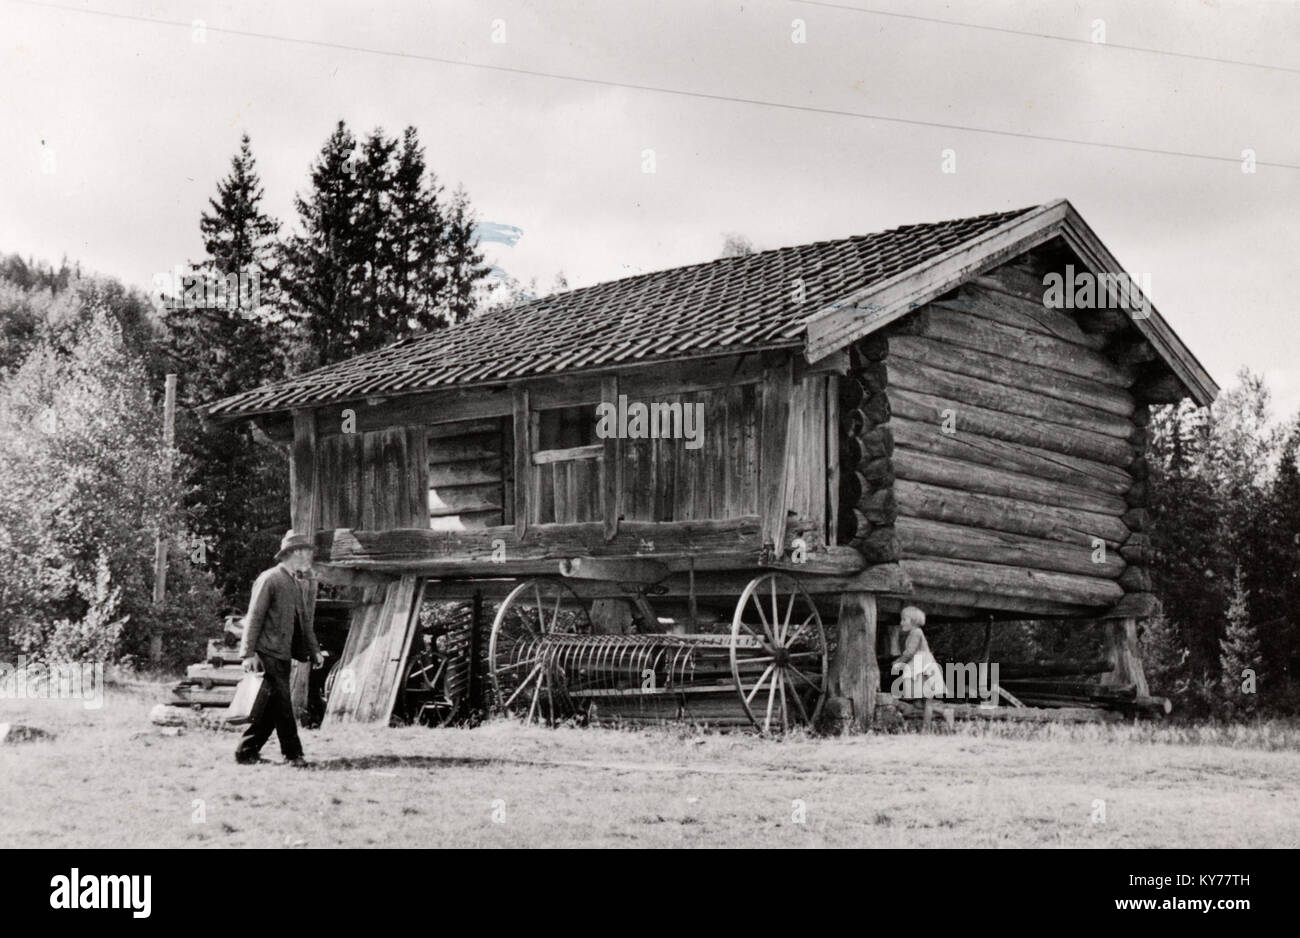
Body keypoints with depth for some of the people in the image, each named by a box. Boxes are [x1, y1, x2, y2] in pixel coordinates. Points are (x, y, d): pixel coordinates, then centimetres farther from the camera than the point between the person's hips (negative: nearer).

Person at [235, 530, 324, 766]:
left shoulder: (294, 584, 18)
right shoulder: (269, 579, -10)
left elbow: (303, 621, 22)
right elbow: (254, 618, -14)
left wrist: (314, 650, 13)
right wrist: (249, 654, -19)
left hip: (282, 655, 9)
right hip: (267, 654, -9)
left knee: (270, 707, 7)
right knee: (282, 704, -8)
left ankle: (247, 752, 13)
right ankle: (292, 753, -2)